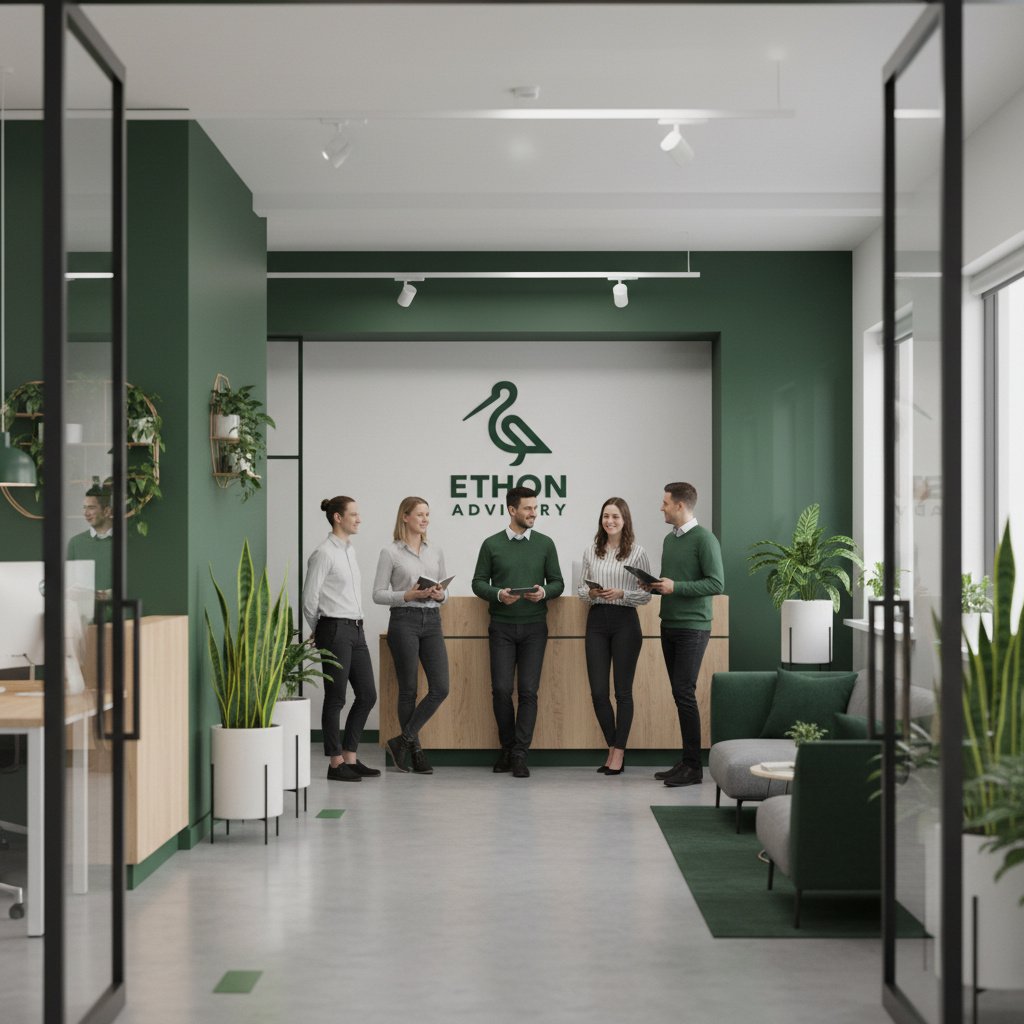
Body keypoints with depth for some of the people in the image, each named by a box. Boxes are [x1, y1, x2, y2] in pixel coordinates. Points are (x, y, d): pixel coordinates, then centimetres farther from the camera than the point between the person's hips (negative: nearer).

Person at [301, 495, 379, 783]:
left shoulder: (350, 550, 14)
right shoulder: (324, 554, -12)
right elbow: (309, 599, -11)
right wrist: (322, 631, 2)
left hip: (356, 629, 9)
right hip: (335, 630, -9)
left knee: (367, 694, 9)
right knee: (336, 698, -1)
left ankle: (350, 757, 18)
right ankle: (336, 763, 8)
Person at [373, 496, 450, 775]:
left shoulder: (436, 551, 12)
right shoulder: (390, 552, -2)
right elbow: (378, 594, -3)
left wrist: (440, 595, -6)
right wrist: (407, 596, -17)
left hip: (432, 621, 5)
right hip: (404, 621, -5)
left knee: (440, 688, -4)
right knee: (408, 689, 2)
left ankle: (404, 740, 8)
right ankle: (414, 750, 14)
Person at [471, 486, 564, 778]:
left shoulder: (545, 544, 6)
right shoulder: (492, 544, 3)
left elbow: (558, 582, 8)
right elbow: (478, 582, 5)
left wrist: (544, 592, -14)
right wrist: (498, 594, -15)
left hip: (534, 627, 1)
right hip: (502, 627, -1)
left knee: (528, 690, -4)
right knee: (501, 689, -3)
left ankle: (519, 754, 1)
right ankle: (507, 747, 17)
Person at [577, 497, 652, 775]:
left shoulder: (637, 552, -2)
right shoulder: (591, 552, 8)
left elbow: (645, 595, -1)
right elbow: (581, 587, 14)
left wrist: (621, 593, -17)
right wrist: (590, 593, -7)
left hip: (625, 622, -3)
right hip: (597, 620, 3)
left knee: (623, 690, 2)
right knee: (598, 692, 2)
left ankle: (619, 752, 10)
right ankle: (612, 747, 19)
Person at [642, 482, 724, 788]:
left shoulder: (704, 539, -10)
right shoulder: (669, 539, 15)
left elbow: (716, 583, -15)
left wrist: (675, 586, -20)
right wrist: (655, 586, 2)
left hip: (692, 627, -8)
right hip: (669, 625, 8)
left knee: (685, 693, -10)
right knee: (679, 694, 8)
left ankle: (693, 767, -6)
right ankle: (685, 761, 14)